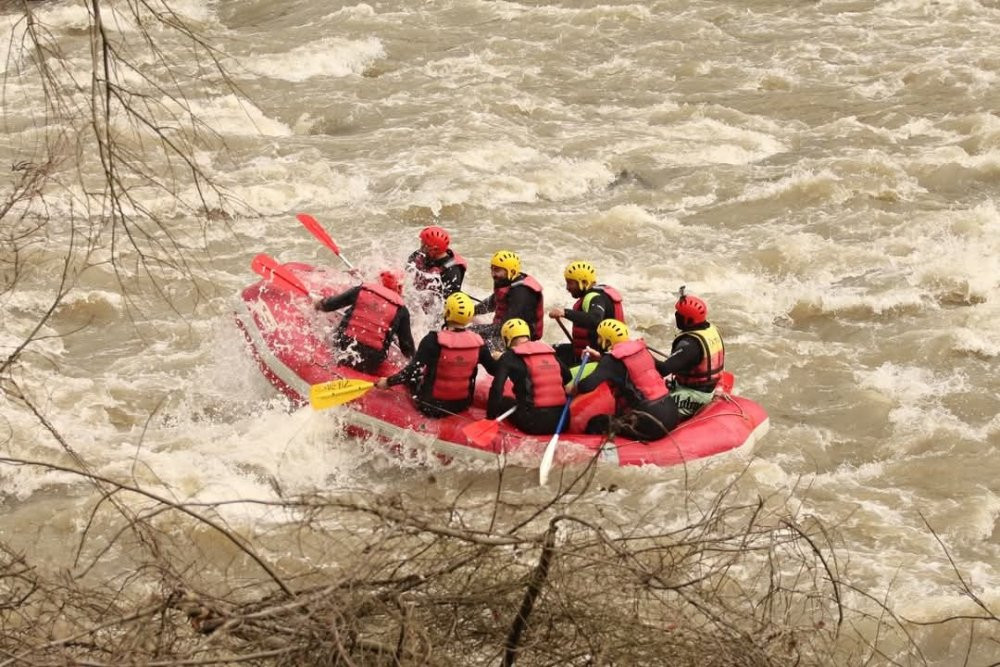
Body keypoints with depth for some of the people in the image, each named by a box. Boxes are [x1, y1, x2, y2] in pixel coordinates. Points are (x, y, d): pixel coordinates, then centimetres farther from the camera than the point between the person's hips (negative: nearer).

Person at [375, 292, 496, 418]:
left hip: (432, 406, -3)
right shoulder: (477, 342, -12)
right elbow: (494, 370, 1)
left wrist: (388, 382, -8)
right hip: (462, 405, 3)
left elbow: (412, 371, -22)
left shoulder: (433, 341, -22)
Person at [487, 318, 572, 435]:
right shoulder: (550, 351, 14)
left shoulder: (509, 357, 0)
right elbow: (568, 379, 21)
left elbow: (496, 389, -6)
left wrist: (490, 416, 4)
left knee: (502, 401, 22)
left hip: (534, 423, -4)